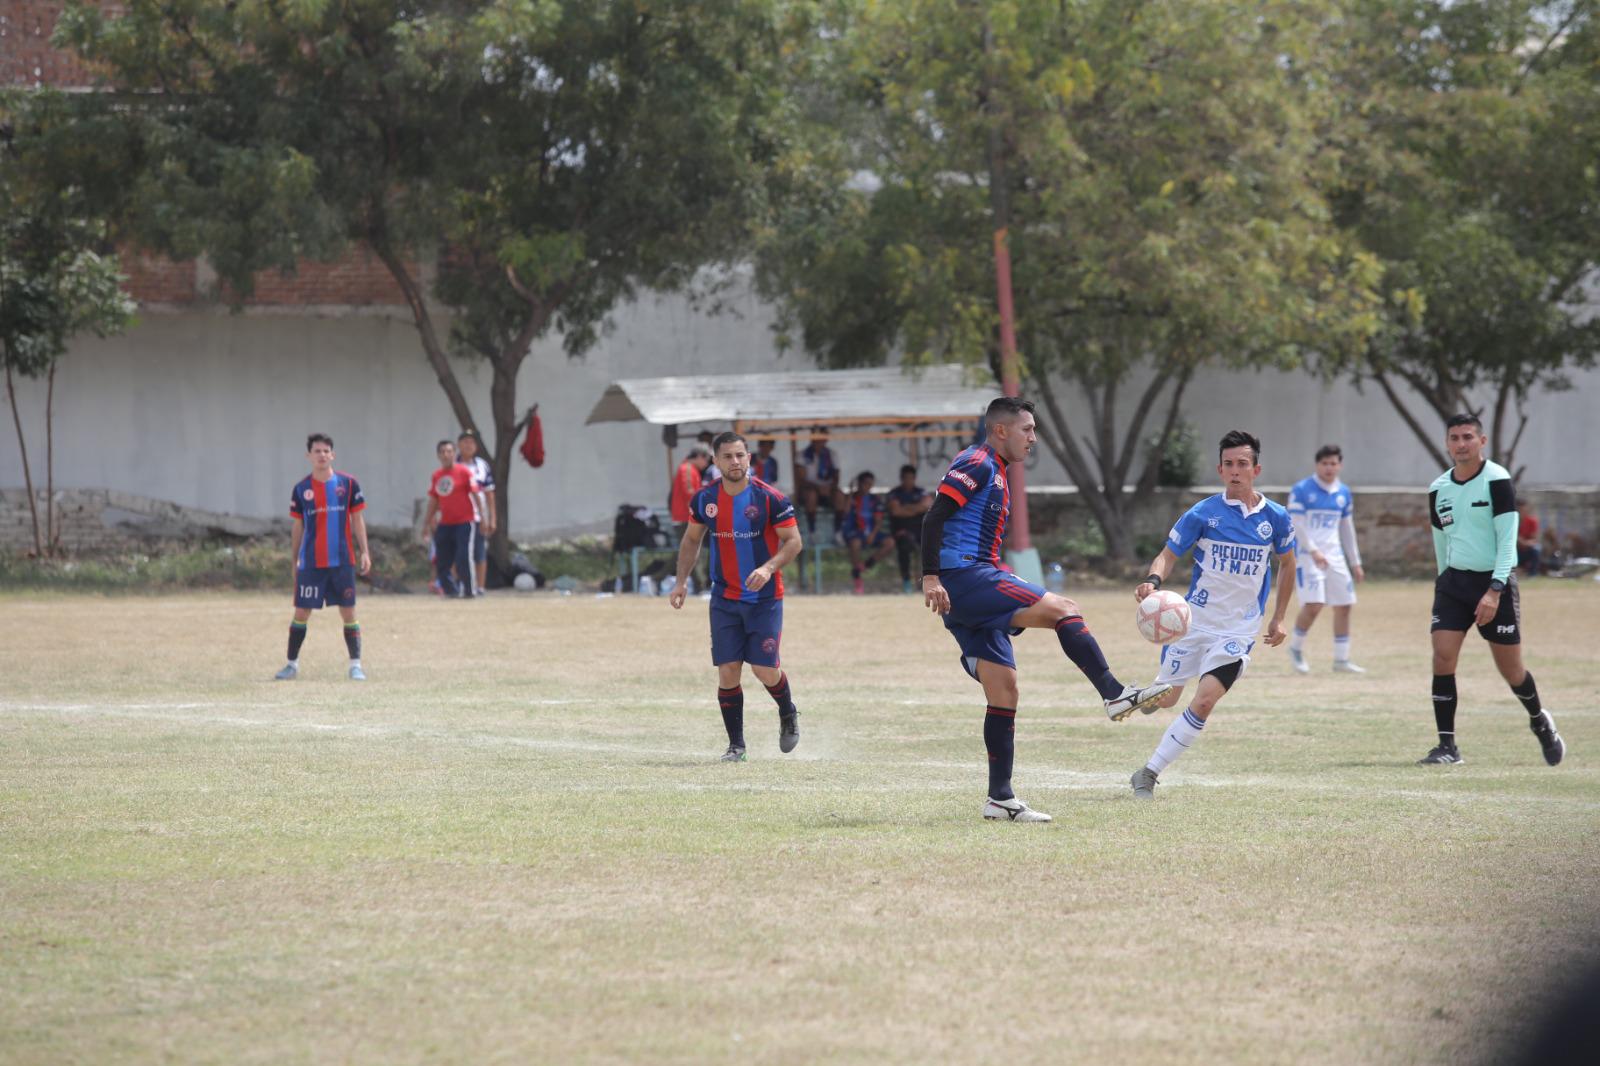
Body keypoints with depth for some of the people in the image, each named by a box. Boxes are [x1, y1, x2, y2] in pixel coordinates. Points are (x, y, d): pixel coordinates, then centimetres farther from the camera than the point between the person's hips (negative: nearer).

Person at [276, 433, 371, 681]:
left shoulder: (348, 484, 2)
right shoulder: (301, 489, 4)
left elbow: (357, 519, 4)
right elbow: (298, 527, 10)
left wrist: (364, 552, -3)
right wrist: (294, 560, 9)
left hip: (343, 560, -1)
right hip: (311, 563, 1)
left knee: (348, 612, 1)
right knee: (301, 612, 2)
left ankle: (355, 664, 6)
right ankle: (292, 664, 11)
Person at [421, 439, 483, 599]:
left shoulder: (463, 472, -4)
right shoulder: (436, 476, 11)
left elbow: (475, 494, -5)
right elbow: (433, 501, 19)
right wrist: (427, 523, 18)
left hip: (463, 523, -6)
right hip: (444, 524, 6)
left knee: (463, 560, -10)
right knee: (441, 562, 4)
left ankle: (468, 591, 1)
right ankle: (451, 590, 15)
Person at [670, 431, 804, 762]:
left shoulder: (769, 498, -12)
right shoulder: (705, 499, 0)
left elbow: (793, 540, -7)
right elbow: (691, 540, 15)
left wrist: (769, 568, -23)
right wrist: (681, 581, 7)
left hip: (765, 598, -3)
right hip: (725, 598, 3)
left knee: (764, 669, -6)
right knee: (728, 670, -3)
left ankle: (788, 715, 27)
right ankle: (735, 744, 8)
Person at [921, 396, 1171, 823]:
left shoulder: (995, 473, 25)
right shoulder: (976, 464, -6)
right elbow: (935, 518, -16)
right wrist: (930, 576, -23)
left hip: (969, 595, 10)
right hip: (962, 576, -10)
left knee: (1004, 690, 5)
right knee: (1064, 610, -17)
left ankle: (1000, 799, 5)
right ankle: (1115, 695, -15)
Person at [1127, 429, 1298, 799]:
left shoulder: (1275, 518, -2)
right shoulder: (1202, 514, -8)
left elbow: (1287, 563, 15)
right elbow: (1169, 555, -4)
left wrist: (1278, 618, 14)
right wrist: (1153, 580, -27)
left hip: (1238, 631, 0)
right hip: (1193, 622, 0)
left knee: (1204, 702, -18)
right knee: (1166, 699, 8)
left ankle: (1149, 773, -9)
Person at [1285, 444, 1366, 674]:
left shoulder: (1343, 492, 12)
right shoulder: (1301, 490, -6)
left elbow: (1347, 530, 19)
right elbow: (1296, 525, -11)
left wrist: (1355, 563, 18)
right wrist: (1314, 551, -22)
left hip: (1334, 556, 6)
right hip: (1307, 555, -6)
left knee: (1344, 606, 3)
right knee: (1313, 605, -18)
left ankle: (1341, 660, 12)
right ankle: (1296, 648, 5)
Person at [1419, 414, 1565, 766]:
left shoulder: (1497, 481, -11)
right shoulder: (1438, 489, 5)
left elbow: (1507, 541, -15)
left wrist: (1494, 590, -22)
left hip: (1495, 582, -4)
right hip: (1454, 581, 4)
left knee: (1510, 668, 4)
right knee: (1442, 657, -12)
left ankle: (1540, 721, 34)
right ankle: (1447, 746, -7)